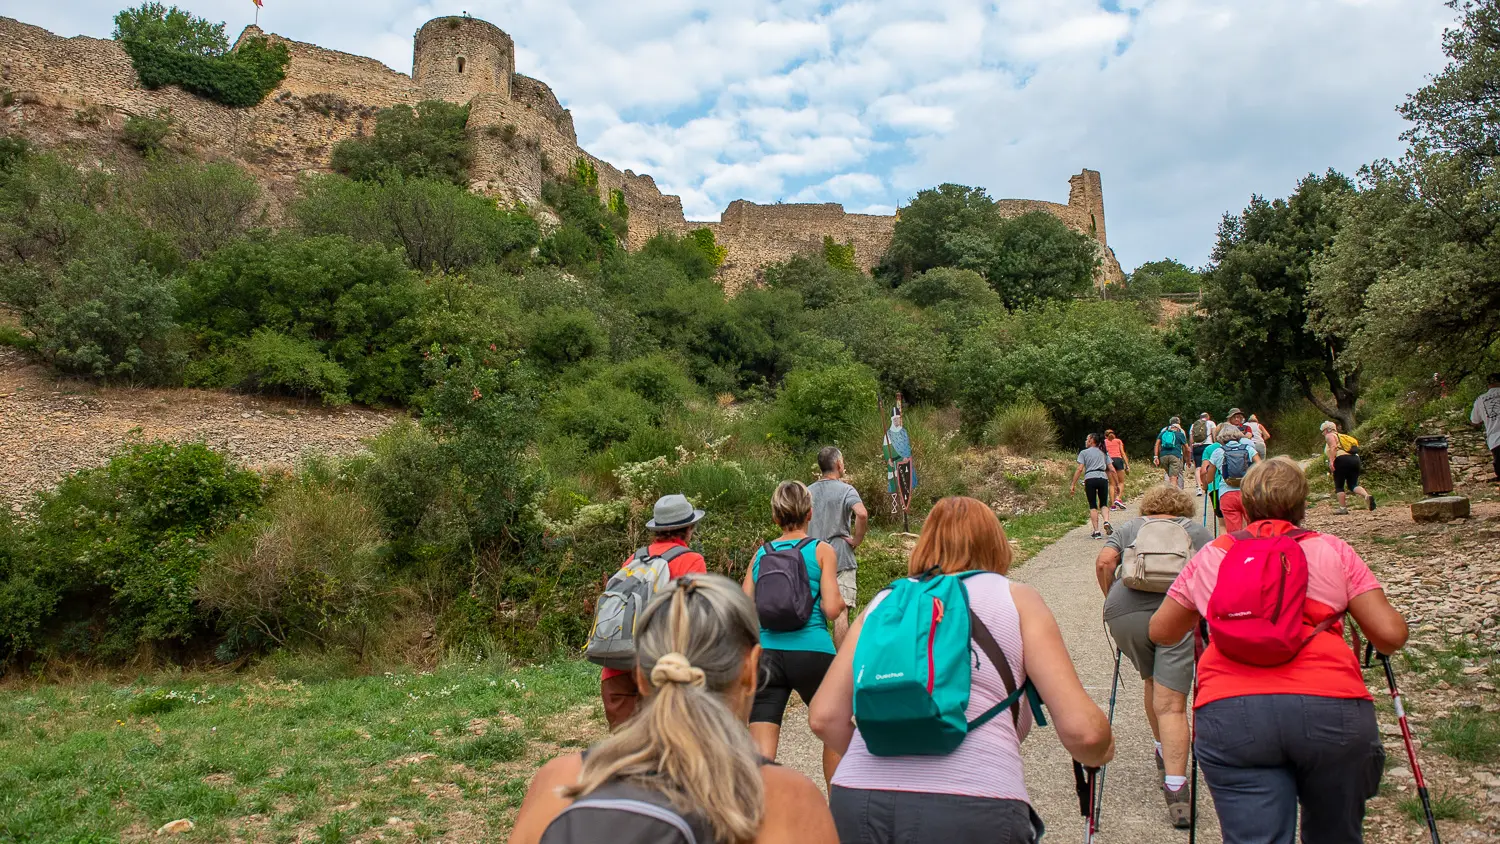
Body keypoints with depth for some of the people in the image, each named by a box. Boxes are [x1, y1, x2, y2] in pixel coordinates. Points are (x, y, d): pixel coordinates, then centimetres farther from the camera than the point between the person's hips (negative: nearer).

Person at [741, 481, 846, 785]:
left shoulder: (760, 553, 9)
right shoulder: (822, 550, 0)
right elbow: (832, 608, -9)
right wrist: (842, 601, 13)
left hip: (766, 654, 2)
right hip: (812, 653, -2)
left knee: (762, 749, 1)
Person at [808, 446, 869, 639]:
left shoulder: (808, 491, 9)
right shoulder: (846, 490, -9)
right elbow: (862, 514, -26)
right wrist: (857, 539, -14)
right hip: (841, 558, -5)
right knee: (841, 610, -4)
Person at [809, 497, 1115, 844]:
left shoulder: (885, 600, 18)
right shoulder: (1017, 598, 12)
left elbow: (824, 718, 11)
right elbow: (1082, 729, 4)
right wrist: (1100, 752, 26)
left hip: (857, 803, 3)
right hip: (973, 813, -2)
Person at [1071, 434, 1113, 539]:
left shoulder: (1084, 452, 10)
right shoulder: (1103, 453, 21)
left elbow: (1080, 469, -1)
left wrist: (1073, 485, -1)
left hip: (1090, 479, -2)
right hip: (1103, 478, 2)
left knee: (1093, 506, 4)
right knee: (1103, 504, 15)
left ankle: (1096, 531, -1)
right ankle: (1106, 521, -15)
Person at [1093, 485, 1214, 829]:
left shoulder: (1128, 528, 25)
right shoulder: (1200, 532, 25)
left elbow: (1104, 561, 7)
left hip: (1125, 612, 1)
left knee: (1152, 681, 26)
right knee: (1171, 704, -3)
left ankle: (1163, 752, 40)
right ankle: (1175, 791, -10)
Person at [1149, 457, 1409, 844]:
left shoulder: (1209, 557, 18)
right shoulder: (1334, 551, 15)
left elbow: (1160, 632, 25)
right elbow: (1390, 635, 8)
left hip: (1229, 712, 0)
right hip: (1331, 706, 1)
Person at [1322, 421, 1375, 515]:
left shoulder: (1329, 436, 6)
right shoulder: (1341, 436, 30)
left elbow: (1333, 447, -13)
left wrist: (1331, 461, -23)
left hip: (1342, 460, -8)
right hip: (1355, 460, 8)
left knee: (1339, 486, 1)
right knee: (1353, 485, 8)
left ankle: (1342, 508, -3)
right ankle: (1367, 496, -18)